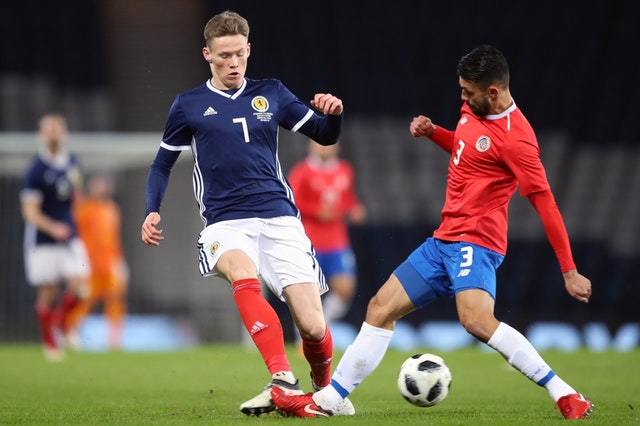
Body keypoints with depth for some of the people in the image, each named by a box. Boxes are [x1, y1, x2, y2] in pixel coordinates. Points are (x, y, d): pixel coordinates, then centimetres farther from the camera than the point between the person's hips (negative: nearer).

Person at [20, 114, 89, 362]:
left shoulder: (72, 162, 6)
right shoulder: (36, 170, -14)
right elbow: (30, 211, -18)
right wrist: (52, 228, -31)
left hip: (69, 236, 5)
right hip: (42, 241, -5)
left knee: (79, 287, -10)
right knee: (47, 293, 2)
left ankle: (61, 318, 20)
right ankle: (49, 342, 21)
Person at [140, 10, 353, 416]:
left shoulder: (271, 94, 9)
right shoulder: (188, 105, 6)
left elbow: (325, 136, 14)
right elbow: (163, 165, 15)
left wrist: (333, 113, -8)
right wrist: (153, 211, -1)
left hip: (279, 218, 1)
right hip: (225, 222, -1)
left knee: (313, 326, -9)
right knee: (244, 276, -37)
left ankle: (326, 389, 23)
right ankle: (283, 380, -42)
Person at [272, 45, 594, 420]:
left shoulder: (514, 137, -19)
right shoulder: (474, 109, 7)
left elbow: (545, 203, -19)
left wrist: (570, 272, -20)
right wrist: (433, 132, 9)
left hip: (475, 242, -9)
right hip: (445, 239, 9)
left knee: (477, 320, -33)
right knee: (381, 308, 10)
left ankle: (565, 395, -28)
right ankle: (326, 401, 17)